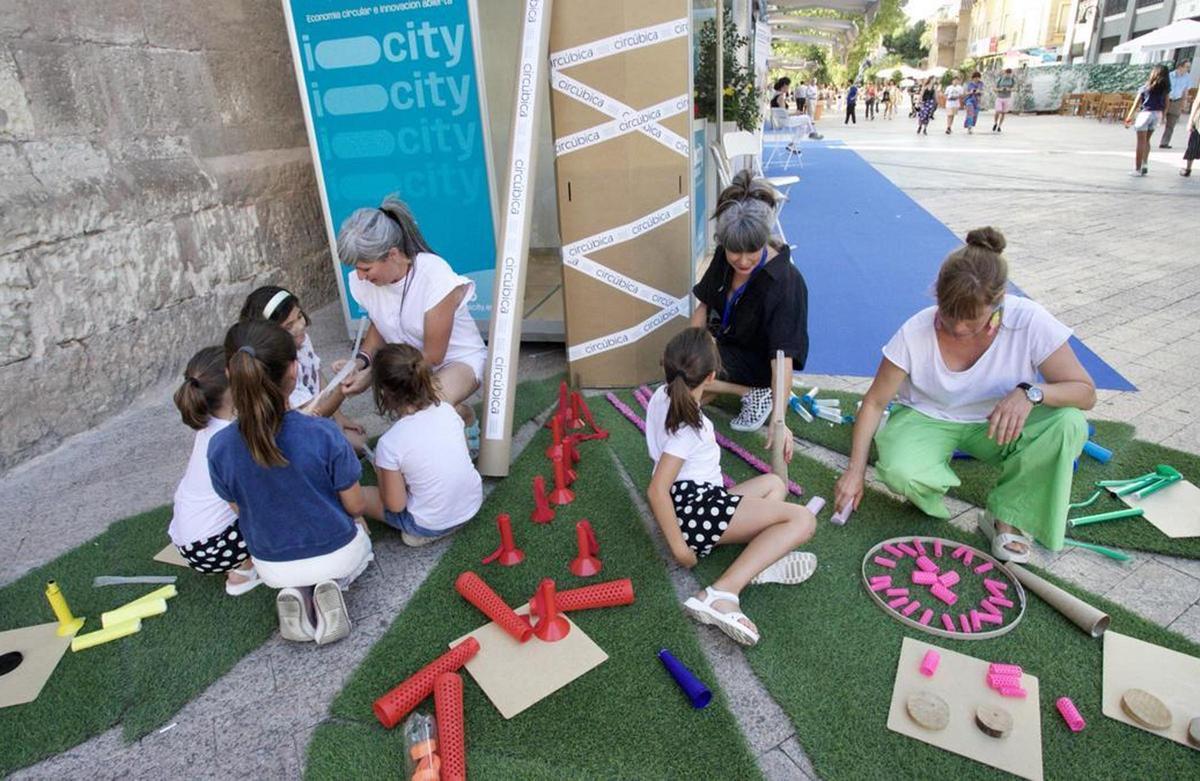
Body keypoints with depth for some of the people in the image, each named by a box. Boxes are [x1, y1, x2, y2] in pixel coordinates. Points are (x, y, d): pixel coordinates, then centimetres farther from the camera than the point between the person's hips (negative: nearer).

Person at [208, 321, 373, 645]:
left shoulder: (219, 447, -20)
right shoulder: (324, 434, -29)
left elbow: (241, 511, -4)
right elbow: (355, 507, -16)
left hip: (272, 567, 3)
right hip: (336, 555, -3)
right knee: (358, 531, 34)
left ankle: (295, 593, 5)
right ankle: (332, 585, 3)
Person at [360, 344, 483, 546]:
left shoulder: (389, 443, -23)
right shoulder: (446, 410, -10)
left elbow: (395, 505, -16)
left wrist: (381, 472, 2)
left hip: (431, 526, -4)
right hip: (472, 505, 5)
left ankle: (420, 531, 6)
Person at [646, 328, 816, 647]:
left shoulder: (662, 395, 6)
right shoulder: (687, 427, -19)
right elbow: (656, 491, -27)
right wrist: (679, 546, -21)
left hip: (696, 501, 10)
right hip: (695, 505, -10)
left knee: (774, 483, 27)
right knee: (802, 520, -14)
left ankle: (758, 561, -6)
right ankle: (721, 594, -29)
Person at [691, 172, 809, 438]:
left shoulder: (783, 282, -33)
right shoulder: (724, 257, -15)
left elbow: (782, 355, -39)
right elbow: (704, 306, -3)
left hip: (759, 359, -7)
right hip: (727, 340, 7)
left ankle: (755, 392, -7)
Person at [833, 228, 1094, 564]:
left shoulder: (1030, 323, -24)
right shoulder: (915, 333, -24)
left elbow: (1085, 392, -16)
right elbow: (874, 402, -14)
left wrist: (1031, 392, -38)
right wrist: (855, 470, -18)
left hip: (997, 423, 2)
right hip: (927, 418, -2)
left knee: (1069, 423, -28)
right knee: (900, 472, -34)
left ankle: (1008, 517, -7)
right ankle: (931, 487, 6)